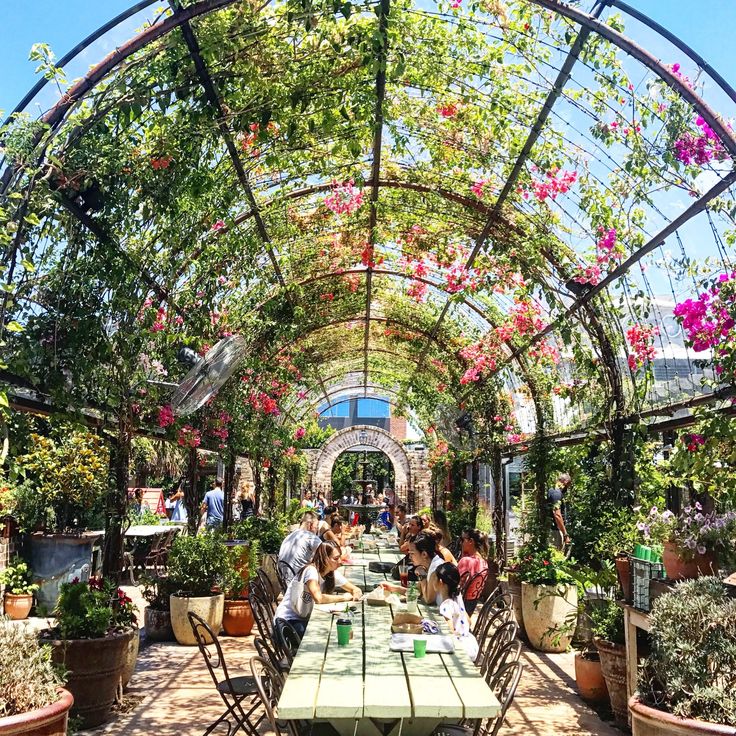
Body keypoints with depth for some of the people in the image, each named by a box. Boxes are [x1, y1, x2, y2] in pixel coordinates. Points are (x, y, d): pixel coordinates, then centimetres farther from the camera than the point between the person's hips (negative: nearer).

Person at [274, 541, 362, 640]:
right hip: (286, 621, -7)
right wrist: (343, 597, -23)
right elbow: (318, 598, -38)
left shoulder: (334, 574, -1)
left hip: (305, 620, 7)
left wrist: (355, 595, -20)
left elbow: (357, 590, 5)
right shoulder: (311, 571, -24)